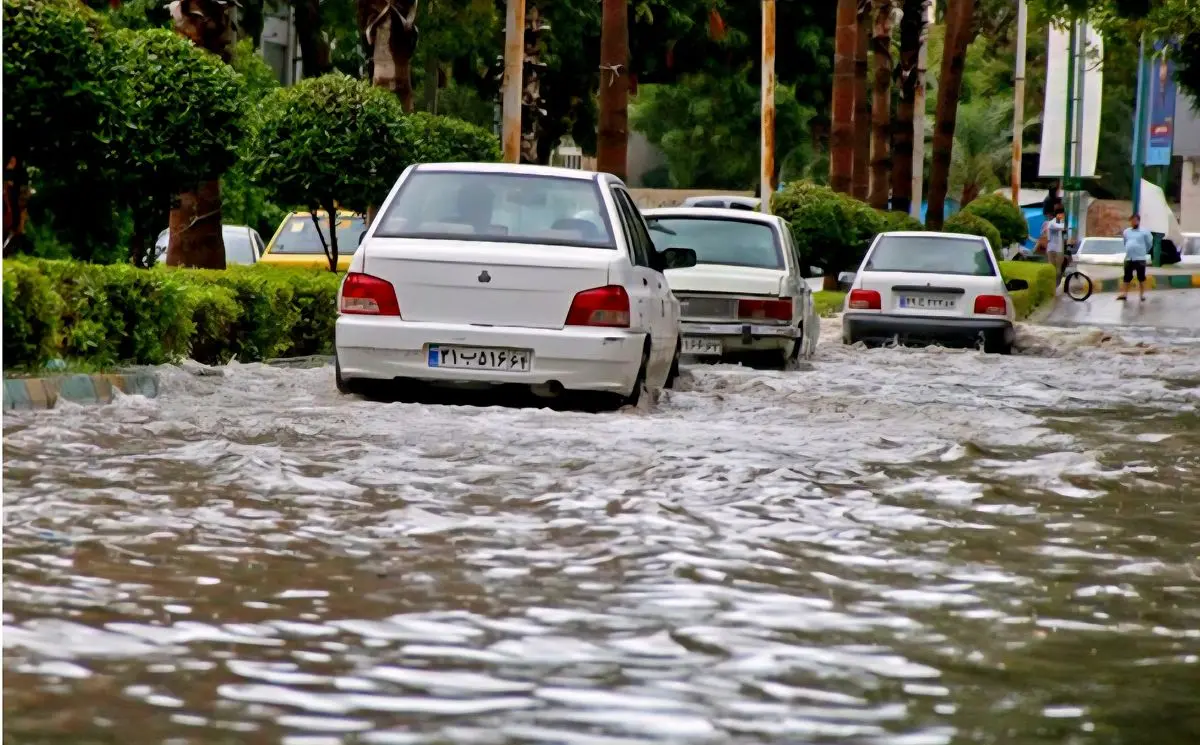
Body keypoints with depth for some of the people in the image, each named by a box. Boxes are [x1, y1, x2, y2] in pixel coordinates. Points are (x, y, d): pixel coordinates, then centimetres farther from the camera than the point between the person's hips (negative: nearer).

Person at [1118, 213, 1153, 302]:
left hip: (1140, 259, -4)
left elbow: (1149, 243, 4)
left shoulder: (1144, 232, -2)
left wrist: (1143, 252, 9)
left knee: (1141, 278, 1)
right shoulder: (1126, 231, 11)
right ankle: (1124, 294, 9)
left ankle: (1142, 294, 9)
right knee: (1127, 278, 5)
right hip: (1128, 258, 4)